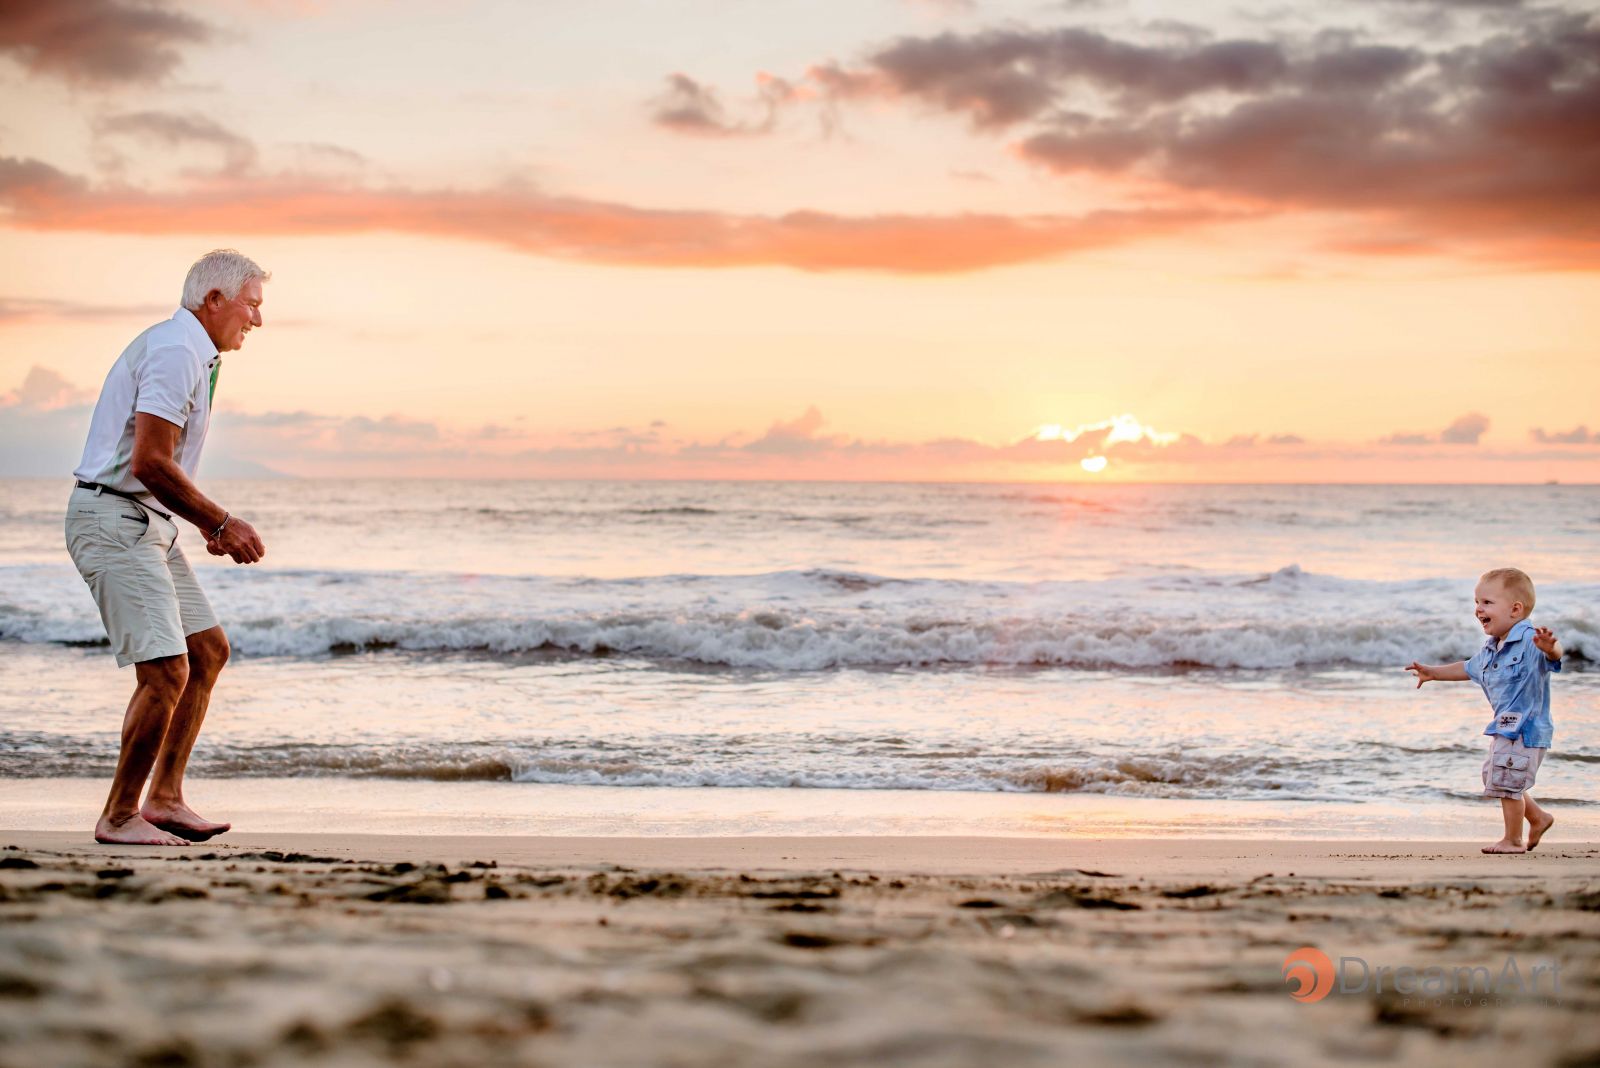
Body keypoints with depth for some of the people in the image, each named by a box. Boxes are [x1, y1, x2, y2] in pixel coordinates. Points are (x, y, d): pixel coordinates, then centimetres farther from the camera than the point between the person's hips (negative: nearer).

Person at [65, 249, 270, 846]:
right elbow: (149, 463, -23)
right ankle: (119, 816, -2)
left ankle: (164, 798, 15)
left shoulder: (192, 354, 18)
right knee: (167, 672, -14)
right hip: (114, 521, -11)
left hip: (146, 525, 11)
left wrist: (211, 525, 13)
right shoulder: (176, 350, -15)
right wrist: (222, 523, -16)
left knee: (208, 650, 13)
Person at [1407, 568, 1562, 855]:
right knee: (1493, 777, 21)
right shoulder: (1491, 649, 9)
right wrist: (1433, 673, 30)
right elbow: (1469, 669, 28)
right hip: (1505, 729, 10)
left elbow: (1553, 654, -41)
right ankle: (1538, 818, 36)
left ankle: (1513, 840, 13)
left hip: (1525, 728, -10)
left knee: (1507, 783, -4)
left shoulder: (1529, 641, -21)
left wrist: (1550, 647, -64)